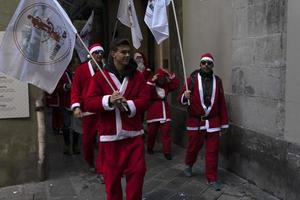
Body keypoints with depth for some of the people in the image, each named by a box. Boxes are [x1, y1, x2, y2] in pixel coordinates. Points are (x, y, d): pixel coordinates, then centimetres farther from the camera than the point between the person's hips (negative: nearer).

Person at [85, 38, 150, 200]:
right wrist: (108, 100, -23)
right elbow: (89, 103, -7)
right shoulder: (100, 76, -1)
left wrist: (128, 104, -19)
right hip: (110, 134, -1)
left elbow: (145, 100, -1)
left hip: (133, 133, 2)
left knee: (137, 171, 4)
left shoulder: (137, 76, 5)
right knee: (111, 174, 8)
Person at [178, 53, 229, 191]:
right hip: (195, 122, -2)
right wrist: (185, 96, -30)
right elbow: (181, 99, -6)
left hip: (213, 122, 2)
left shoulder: (217, 80, 6)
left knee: (212, 151, 4)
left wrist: (224, 123, 7)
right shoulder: (192, 78, -3)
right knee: (193, 147, 13)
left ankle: (211, 178, 17)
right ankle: (189, 165, 42)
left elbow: (222, 103, 8)